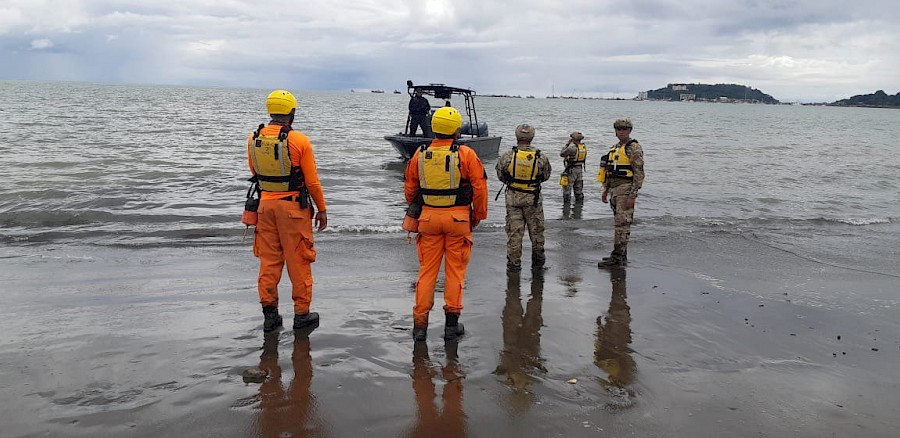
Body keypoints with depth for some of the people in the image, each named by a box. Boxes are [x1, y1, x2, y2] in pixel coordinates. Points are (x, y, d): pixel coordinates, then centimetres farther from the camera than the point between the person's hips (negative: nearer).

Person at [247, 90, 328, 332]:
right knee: (298, 262, 6)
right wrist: (321, 209, 1)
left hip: (265, 204, 4)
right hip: (293, 206, -4)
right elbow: (312, 180, -9)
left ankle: (269, 313, 17)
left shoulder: (253, 139, 0)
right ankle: (302, 314, 15)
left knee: (268, 260, 12)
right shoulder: (299, 141, -14)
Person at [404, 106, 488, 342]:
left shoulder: (420, 154, 2)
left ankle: (420, 323, 11)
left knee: (427, 269, 10)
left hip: (429, 217, 3)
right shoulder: (465, 154, -8)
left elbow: (410, 189, 10)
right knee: (455, 270, 7)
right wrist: (478, 216, 7)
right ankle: (452, 322, 12)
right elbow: (479, 188, -6)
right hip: (458, 217, -2)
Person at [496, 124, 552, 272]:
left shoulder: (507, 156, -9)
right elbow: (546, 176, 5)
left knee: (514, 231, 7)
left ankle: (514, 263, 10)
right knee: (536, 230, 15)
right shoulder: (541, 157, -8)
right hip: (533, 198, 0)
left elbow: (500, 175, 3)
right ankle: (537, 261, 28)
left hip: (513, 197, 0)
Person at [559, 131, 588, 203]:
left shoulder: (572, 148, -23)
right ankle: (579, 201, 24)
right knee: (578, 189, 17)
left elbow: (561, 154, -12)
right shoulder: (584, 147, 0)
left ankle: (567, 202, 3)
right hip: (580, 170, 7)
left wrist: (566, 144, -4)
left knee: (567, 189, 1)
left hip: (571, 170, -7)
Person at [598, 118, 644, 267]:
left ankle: (617, 257, -10)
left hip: (626, 189, -9)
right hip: (614, 190, 9)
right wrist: (605, 190, 19)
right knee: (619, 223, 11)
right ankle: (622, 255, 17)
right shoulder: (615, 148, 17)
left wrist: (632, 195, -20)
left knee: (622, 223, -10)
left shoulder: (634, 148, -9)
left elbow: (639, 173, -14)